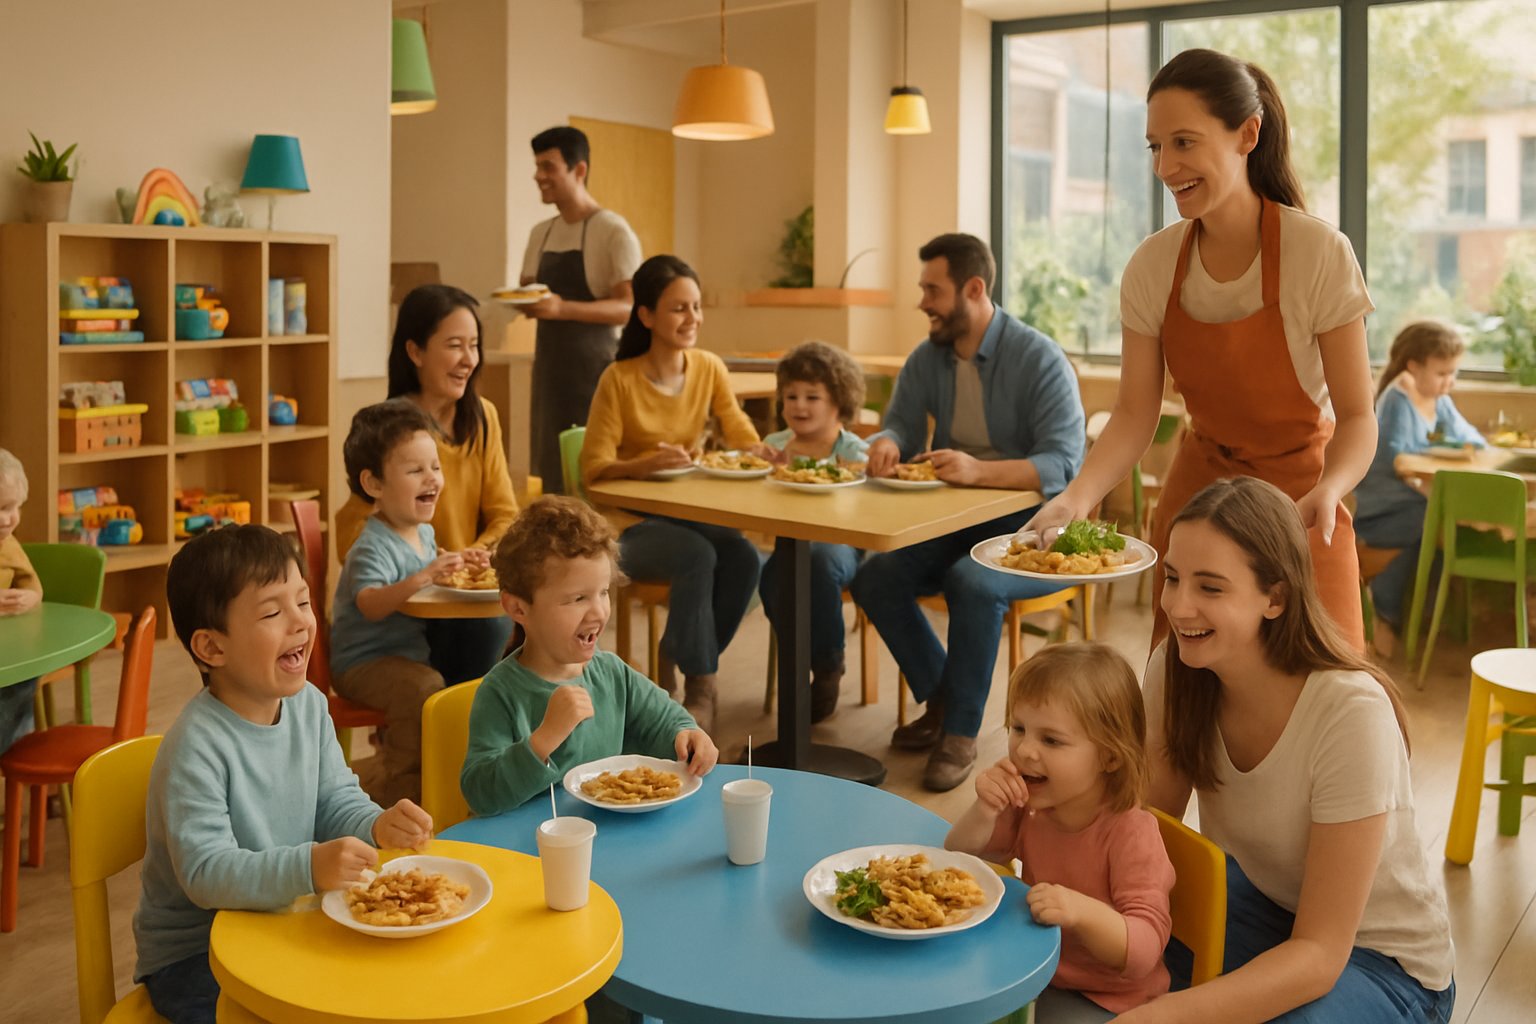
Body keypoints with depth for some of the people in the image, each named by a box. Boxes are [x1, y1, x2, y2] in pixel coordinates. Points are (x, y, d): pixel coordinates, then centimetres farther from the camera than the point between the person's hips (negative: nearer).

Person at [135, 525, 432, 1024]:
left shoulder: (308, 705, -2)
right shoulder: (197, 748, -25)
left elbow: (336, 799, 4)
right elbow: (205, 873, -31)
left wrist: (378, 826, -18)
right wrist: (310, 867, -44)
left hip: (284, 921, 6)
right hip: (192, 951, -6)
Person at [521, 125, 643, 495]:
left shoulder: (614, 231, -9)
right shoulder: (540, 233, 14)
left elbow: (630, 308, -16)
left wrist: (563, 308, -28)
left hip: (595, 367, -7)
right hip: (549, 366, 7)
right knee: (551, 469, 8)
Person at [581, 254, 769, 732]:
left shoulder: (709, 368, 3)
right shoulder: (619, 379, -11)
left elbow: (743, 437, 2)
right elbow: (594, 468, -13)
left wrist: (762, 454, -22)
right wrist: (647, 464, -31)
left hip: (691, 512, 4)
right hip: (634, 524, -4)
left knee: (744, 558, -25)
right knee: (698, 556, -33)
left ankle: (675, 658, -3)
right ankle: (700, 686, -15)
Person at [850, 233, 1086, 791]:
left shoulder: (1039, 358, -15)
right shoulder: (926, 358, 5)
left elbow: (1064, 463, -23)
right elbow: (899, 427, 7)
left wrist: (979, 470, -40)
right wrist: (885, 445, -21)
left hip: (1030, 526, -6)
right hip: (954, 523, 7)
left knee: (974, 582, -35)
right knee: (874, 577, -15)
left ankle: (961, 733, -16)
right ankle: (940, 702, 5)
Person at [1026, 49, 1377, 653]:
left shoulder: (1321, 254, -18)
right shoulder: (1152, 266, -9)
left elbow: (1355, 415, -15)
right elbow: (1135, 412, -10)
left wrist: (1327, 491, -35)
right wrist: (1078, 496, -27)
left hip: (1297, 502, -3)